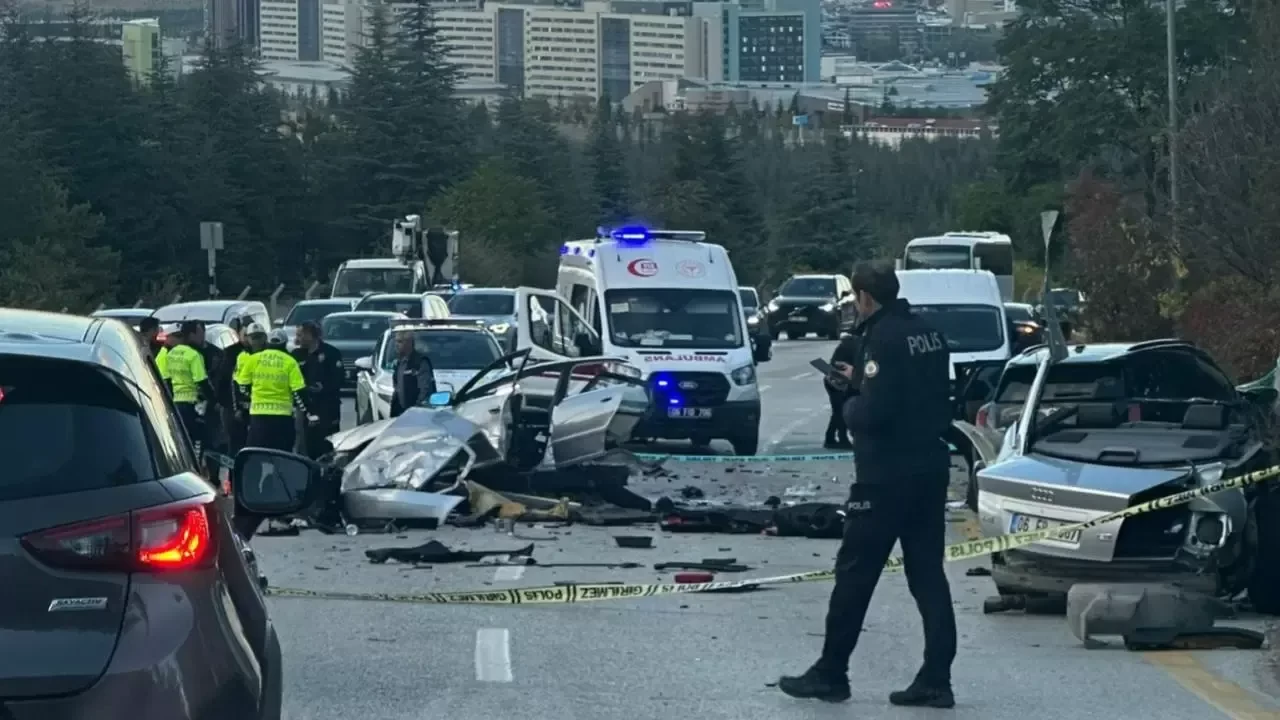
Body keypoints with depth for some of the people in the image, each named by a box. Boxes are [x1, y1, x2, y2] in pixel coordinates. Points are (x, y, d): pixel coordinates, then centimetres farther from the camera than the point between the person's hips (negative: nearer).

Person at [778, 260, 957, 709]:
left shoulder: (883, 338, -17)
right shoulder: (927, 335, 9)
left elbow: (873, 412, -24)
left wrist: (849, 407, -3)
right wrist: (859, 380, 22)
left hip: (885, 477, -8)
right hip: (930, 470, 8)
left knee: (854, 574, 2)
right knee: (928, 575, 8)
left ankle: (830, 674, 8)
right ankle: (935, 680, 4)